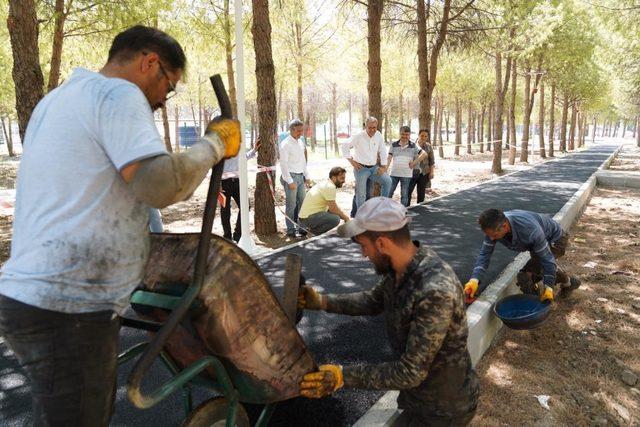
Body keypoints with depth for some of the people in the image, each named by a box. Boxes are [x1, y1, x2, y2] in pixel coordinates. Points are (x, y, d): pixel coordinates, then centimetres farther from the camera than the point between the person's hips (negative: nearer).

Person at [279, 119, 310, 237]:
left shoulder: (300, 142, 13)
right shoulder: (285, 144, -10)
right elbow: (283, 164, -13)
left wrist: (307, 176, 16)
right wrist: (290, 181, -16)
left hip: (301, 176, 7)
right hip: (291, 176, -7)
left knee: (302, 203, 10)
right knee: (291, 205, -4)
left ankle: (301, 227, 19)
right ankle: (290, 230, 4)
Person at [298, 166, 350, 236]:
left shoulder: (326, 184, 14)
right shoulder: (330, 187, -17)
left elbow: (332, 206, 21)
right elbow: (333, 209, -16)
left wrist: (344, 215, 11)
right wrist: (345, 217, 0)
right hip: (308, 219, -10)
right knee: (335, 219, -27)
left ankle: (314, 229, 11)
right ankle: (313, 232, -8)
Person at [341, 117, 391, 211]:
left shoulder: (378, 135, 5)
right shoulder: (358, 136, -9)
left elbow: (382, 151, 11)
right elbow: (345, 146, -7)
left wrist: (383, 166, 4)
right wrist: (352, 161, -8)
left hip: (374, 167, 4)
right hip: (361, 168, -4)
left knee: (387, 181, -12)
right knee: (361, 194, -2)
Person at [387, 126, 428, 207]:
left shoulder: (413, 146, 3)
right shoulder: (394, 145, 5)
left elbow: (424, 154, -2)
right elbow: (389, 158, 3)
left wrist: (414, 162, -7)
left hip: (406, 175, -1)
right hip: (394, 174, 1)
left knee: (404, 195, 7)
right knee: (388, 193, 2)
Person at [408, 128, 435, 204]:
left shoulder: (428, 146, 6)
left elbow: (432, 161, 8)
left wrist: (432, 172, 2)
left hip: (424, 173, 1)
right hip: (412, 171, -1)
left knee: (421, 192, 6)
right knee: (408, 191, -6)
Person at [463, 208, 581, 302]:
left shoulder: (530, 230, -44)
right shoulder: (494, 226, -26)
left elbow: (547, 258, -32)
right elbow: (484, 254, -20)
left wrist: (548, 288, -26)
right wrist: (474, 279, -32)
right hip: (538, 241, 7)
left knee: (524, 277, -19)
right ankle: (568, 282, 52)